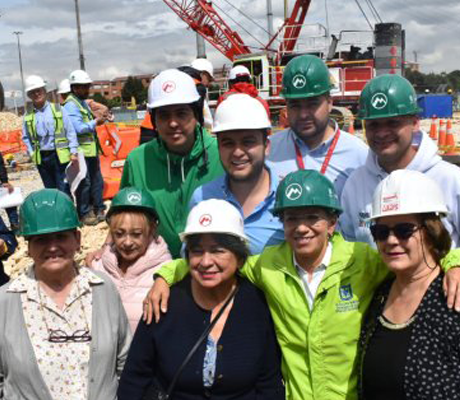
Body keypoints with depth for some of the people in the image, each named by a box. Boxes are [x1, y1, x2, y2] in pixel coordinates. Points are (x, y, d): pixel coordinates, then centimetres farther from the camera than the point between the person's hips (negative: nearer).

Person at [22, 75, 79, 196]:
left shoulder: (58, 110, 0)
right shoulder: (28, 116, 6)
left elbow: (70, 131, -1)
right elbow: (26, 137, 13)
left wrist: (73, 151, -6)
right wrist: (32, 153, 1)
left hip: (60, 155, -3)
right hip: (41, 158, 3)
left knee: (64, 190, -4)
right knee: (50, 190, 13)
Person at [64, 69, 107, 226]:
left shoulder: (83, 102, 16)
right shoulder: (71, 105, -14)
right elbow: (78, 128, -22)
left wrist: (98, 118, 8)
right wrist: (95, 122, -12)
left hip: (91, 149, 9)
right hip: (81, 151, -9)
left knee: (97, 181, 14)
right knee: (84, 184, -2)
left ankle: (99, 210, 25)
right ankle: (84, 214, 9)